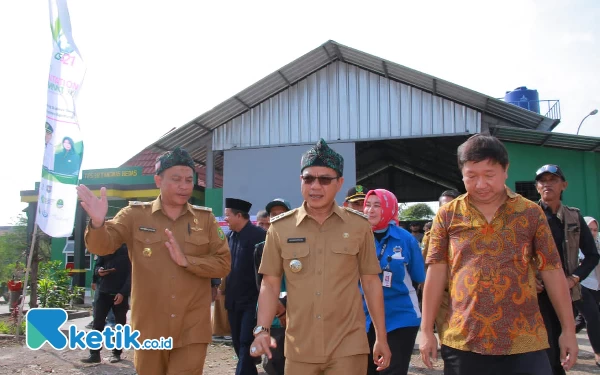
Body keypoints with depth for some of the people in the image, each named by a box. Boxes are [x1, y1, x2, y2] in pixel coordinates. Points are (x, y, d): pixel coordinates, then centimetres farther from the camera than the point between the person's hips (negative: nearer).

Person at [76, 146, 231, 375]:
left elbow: (223, 264, -1)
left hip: (192, 330, 0)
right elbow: (102, 247, -10)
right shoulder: (135, 215, 0)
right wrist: (98, 222, -30)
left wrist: (186, 260, -16)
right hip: (150, 328, 1)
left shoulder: (205, 219, 3)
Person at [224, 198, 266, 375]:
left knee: (246, 344, -4)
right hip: (234, 300, 7)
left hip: (252, 300, -7)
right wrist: (226, 294, 8)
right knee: (238, 344, 14)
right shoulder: (230, 236, 8)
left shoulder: (259, 235, -12)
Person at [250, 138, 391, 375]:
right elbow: (270, 284, 3)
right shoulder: (280, 228, 0)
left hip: (348, 347, -1)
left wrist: (381, 338, 5)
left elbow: (371, 282, 4)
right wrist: (262, 330, -9)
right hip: (299, 350, 1)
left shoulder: (359, 226, -1)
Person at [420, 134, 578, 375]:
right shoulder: (447, 215, 2)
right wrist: (426, 330, 0)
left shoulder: (531, 213, 3)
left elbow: (552, 271, 5)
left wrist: (568, 329, 4)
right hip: (462, 341, 0)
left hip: (524, 341, 0)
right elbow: (436, 272, 2)